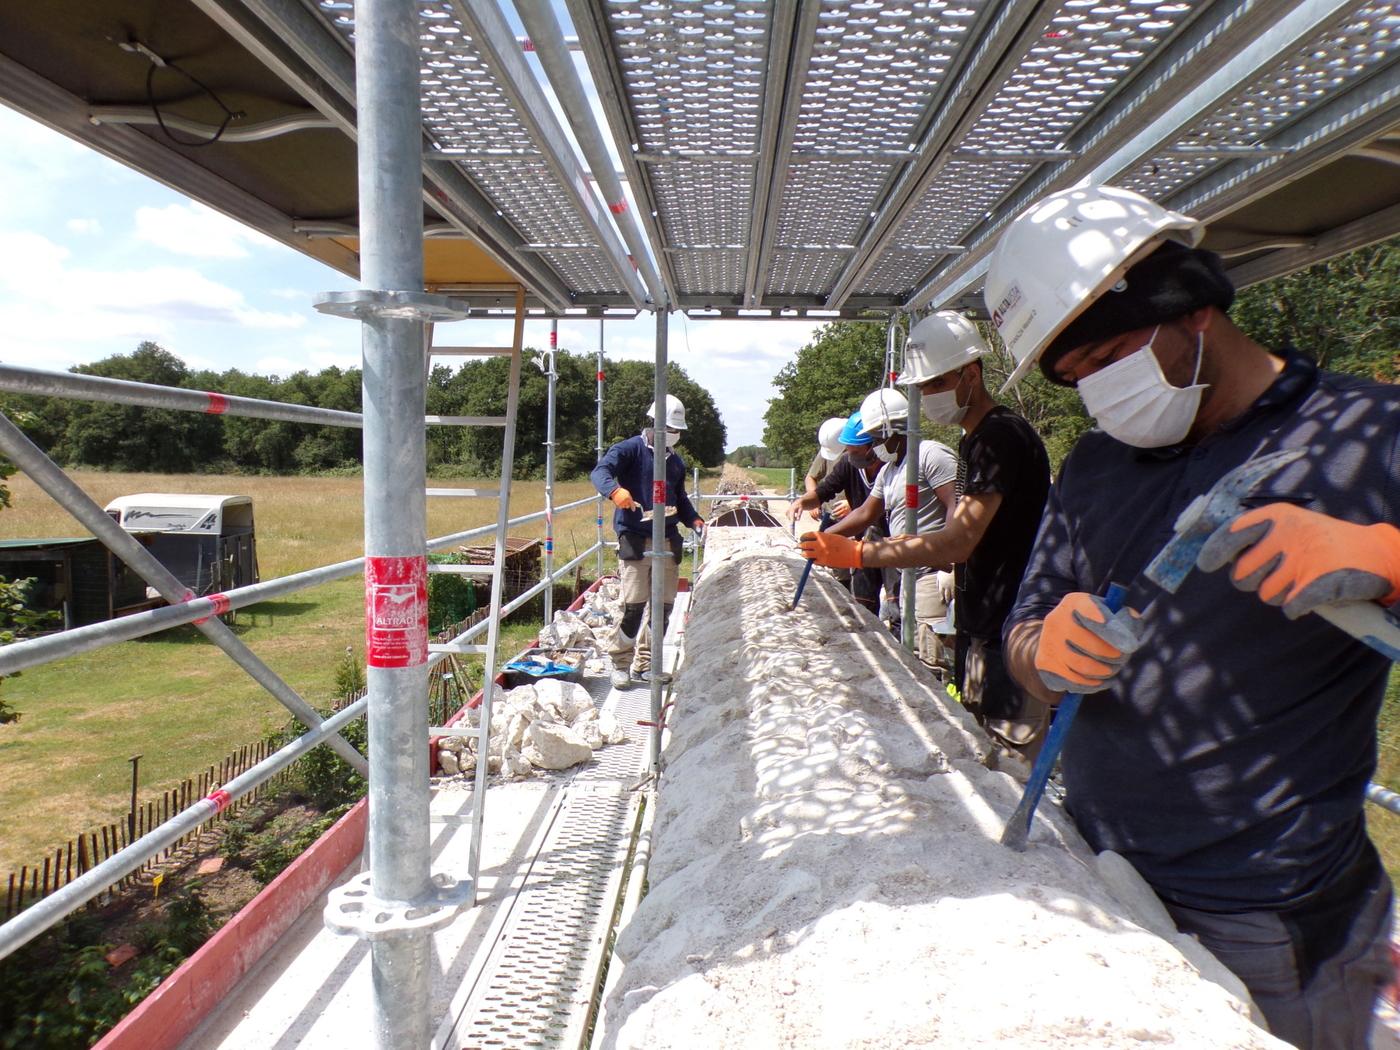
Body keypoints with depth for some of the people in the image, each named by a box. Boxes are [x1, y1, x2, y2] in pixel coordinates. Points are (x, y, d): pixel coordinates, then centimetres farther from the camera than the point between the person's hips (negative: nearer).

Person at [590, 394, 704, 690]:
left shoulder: (676, 461, 20)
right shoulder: (631, 449, -2)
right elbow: (600, 471, -18)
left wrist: (694, 519, 11)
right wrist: (615, 490, -39)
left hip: (668, 542, 7)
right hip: (635, 540, -7)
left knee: (664, 605, 7)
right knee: (634, 605, -11)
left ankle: (644, 663, 20)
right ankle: (621, 663, 5)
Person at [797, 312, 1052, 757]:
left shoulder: (1002, 436, -17)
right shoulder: (975, 440, 16)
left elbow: (958, 542, -24)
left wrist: (856, 553, -24)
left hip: (1008, 633, -10)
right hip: (980, 625, 10)